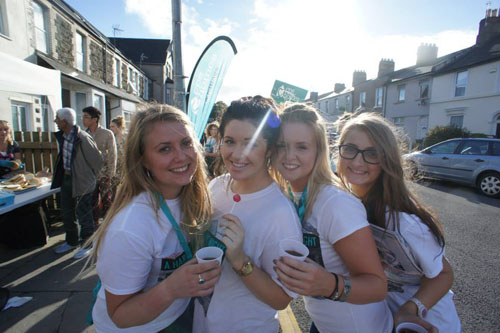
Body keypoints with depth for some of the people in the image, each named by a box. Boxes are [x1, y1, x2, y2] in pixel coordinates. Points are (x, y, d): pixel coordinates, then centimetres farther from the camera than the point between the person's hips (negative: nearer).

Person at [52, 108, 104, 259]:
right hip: (66, 178, 9)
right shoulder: (62, 136, 4)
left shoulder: (83, 138, -21)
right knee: (66, 212, 19)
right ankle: (72, 241, 37)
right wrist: (63, 174, 18)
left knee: (83, 214, 3)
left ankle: (87, 244, 20)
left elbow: (98, 160, -15)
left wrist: (89, 177, -4)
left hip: (81, 181, -9)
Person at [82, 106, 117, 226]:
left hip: (104, 175, -4)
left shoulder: (107, 134, -5)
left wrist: (110, 174, -10)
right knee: (93, 203, 12)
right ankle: (95, 224, 26)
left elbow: (112, 155, -6)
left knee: (107, 201, 2)